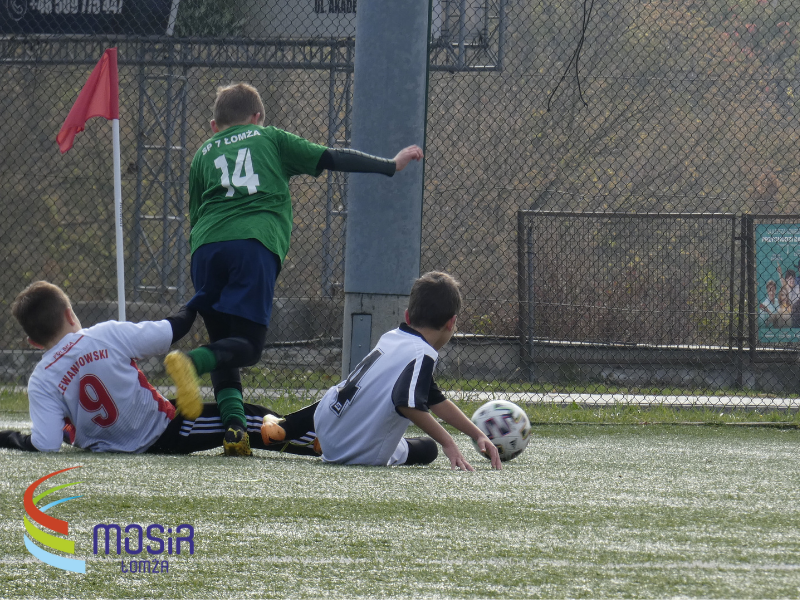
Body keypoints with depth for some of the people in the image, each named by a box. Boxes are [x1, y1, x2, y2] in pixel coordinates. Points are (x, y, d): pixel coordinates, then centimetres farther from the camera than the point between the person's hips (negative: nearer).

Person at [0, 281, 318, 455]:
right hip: (164, 434, -1)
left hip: (108, 448, 1)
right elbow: (169, 333, -9)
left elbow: (45, 445, -22)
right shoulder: (107, 335, -18)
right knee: (247, 419, 6)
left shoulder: (41, 382, -14)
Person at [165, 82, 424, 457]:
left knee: (223, 342, 11)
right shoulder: (271, 140, 24)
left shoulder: (203, 154, 28)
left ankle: (233, 426, -11)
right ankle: (191, 362, -36)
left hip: (206, 247, 3)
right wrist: (391, 165, 27)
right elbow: (330, 159, 20)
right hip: (255, 246, -3)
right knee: (247, 346, -6)